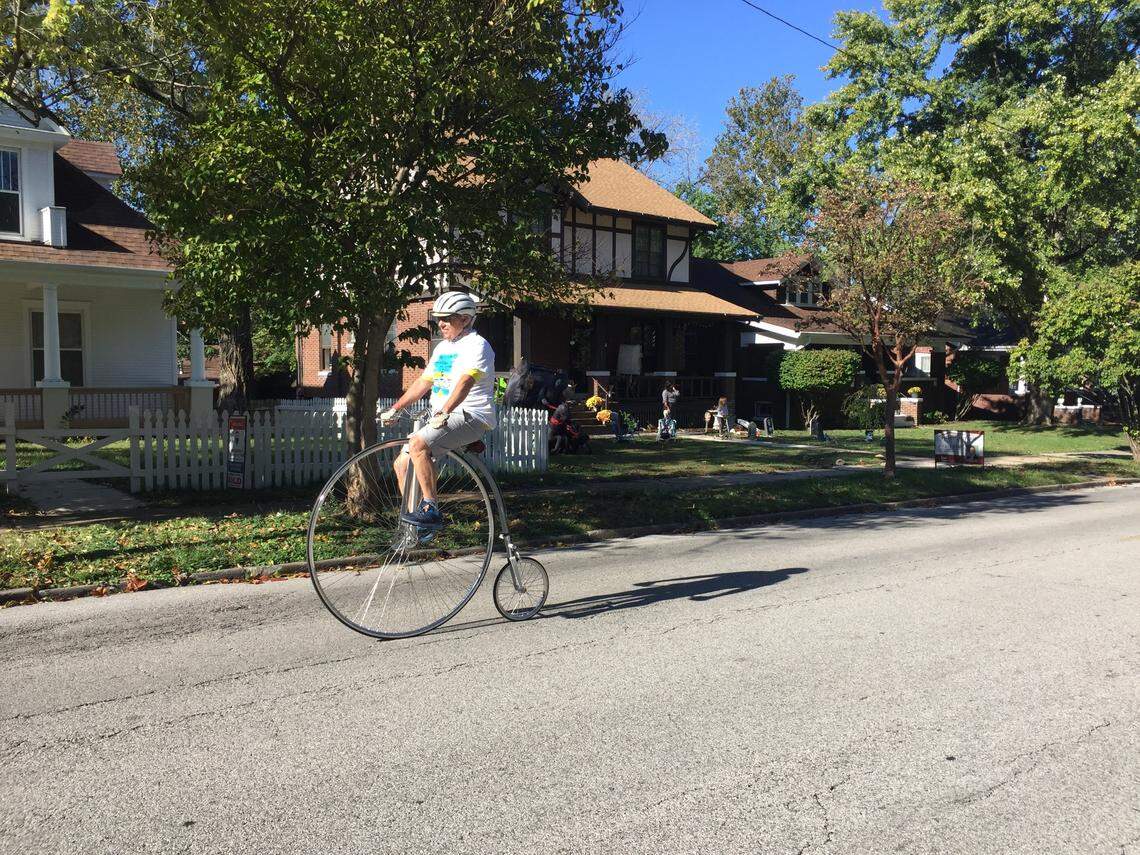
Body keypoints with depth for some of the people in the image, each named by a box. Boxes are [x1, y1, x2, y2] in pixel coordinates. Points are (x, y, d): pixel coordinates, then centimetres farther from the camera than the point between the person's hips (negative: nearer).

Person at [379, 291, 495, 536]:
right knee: (402, 464, 2)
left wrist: (444, 413, -36)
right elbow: (424, 382, 22)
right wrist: (394, 409, 15)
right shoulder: (442, 348, 20)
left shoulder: (476, 345, -8)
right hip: (441, 419, 9)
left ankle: (430, 509, -25)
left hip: (470, 416, -9)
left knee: (417, 444, -29)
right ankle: (419, 525, 10)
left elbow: (465, 382, -24)